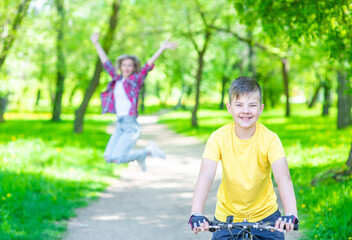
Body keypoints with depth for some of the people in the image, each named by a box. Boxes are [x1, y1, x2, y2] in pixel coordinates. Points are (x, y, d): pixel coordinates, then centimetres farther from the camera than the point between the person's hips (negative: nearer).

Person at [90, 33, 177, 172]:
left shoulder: (136, 80, -1)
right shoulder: (117, 80, 13)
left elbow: (149, 65, -11)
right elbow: (106, 63, 20)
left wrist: (162, 48, -21)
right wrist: (96, 44, 25)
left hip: (130, 125, -6)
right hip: (119, 125, 7)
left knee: (117, 159, -13)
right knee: (108, 158, 2)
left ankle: (149, 151, 7)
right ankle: (139, 157, 23)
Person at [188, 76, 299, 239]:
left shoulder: (269, 139, -16)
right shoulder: (219, 138, -15)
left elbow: (283, 178, -28)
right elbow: (206, 176, -26)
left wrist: (290, 214, -45)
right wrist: (196, 213, -42)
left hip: (265, 214, 0)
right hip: (227, 216, 1)